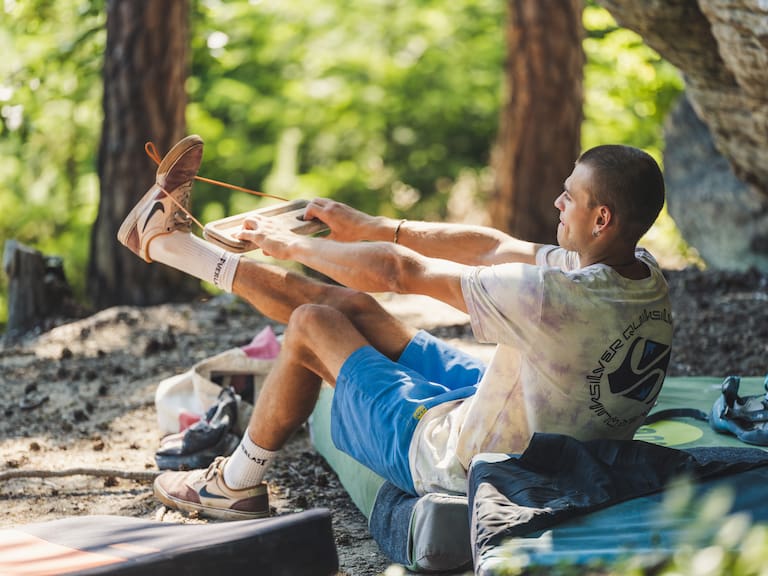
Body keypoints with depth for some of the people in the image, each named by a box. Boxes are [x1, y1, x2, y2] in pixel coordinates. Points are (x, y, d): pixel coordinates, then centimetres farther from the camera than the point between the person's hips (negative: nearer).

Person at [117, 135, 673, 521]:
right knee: (349, 306, 12)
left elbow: (398, 272, -22)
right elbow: (495, 247, 3)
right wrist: (370, 226, 7)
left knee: (311, 325, 5)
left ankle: (236, 485, 25)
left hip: (455, 460, -8)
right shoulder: (642, 272, -8)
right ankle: (171, 242, 27)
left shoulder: (557, 296, -34)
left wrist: (294, 245, -6)